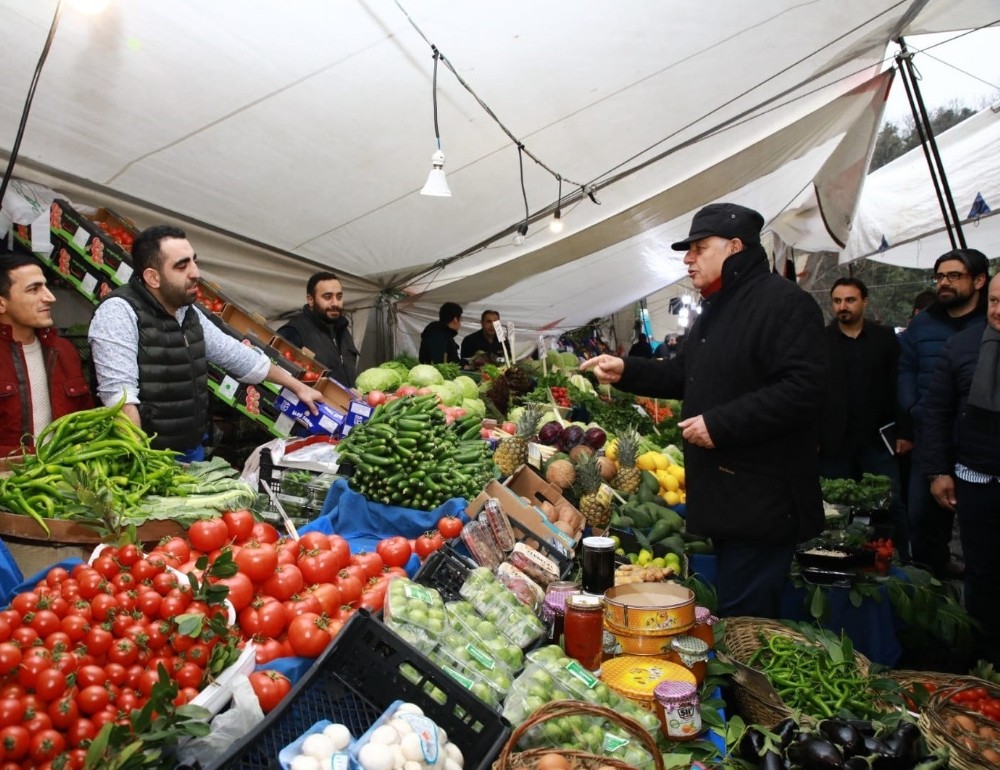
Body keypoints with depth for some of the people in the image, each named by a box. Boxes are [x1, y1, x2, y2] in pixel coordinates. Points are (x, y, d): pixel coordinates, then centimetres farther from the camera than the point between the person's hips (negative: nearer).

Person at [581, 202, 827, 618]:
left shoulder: (784, 302, -15)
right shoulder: (717, 308, 18)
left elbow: (803, 389, -25)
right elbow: (684, 375, 25)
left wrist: (720, 425, -24)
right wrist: (627, 371, 11)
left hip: (762, 504, -10)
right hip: (725, 498, 10)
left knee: (742, 618, -4)